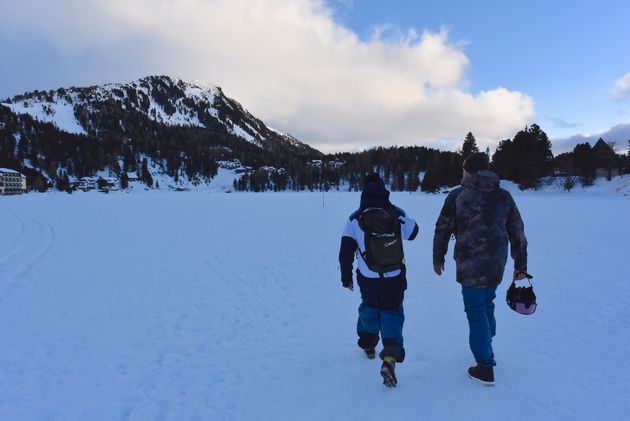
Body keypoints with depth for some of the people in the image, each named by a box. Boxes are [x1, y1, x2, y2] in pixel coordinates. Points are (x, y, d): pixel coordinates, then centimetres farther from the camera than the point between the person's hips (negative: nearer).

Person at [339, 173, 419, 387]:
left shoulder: (355, 219, -9)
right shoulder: (398, 215, -7)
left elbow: (345, 252, -6)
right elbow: (413, 232, 14)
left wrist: (346, 277, 6)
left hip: (368, 279, 1)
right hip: (395, 279, -1)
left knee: (368, 308, 24)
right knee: (392, 314, 5)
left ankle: (368, 344, 41)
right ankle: (390, 358, -12)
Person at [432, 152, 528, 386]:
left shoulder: (457, 196, -8)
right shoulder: (504, 196, 5)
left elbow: (442, 229, -4)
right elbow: (518, 233, 7)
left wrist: (438, 258, 9)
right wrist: (521, 265, 15)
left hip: (470, 267, -5)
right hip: (496, 266, 5)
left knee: (476, 312, 4)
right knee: (487, 306, 23)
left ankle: (485, 368, 10)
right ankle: (485, 351, 39)